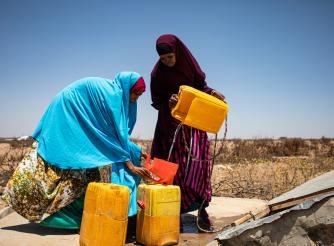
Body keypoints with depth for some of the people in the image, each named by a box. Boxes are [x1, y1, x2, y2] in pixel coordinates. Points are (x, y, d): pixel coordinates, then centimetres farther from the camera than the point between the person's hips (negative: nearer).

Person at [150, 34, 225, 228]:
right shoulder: (157, 74, -4)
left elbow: (201, 85, 10)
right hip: (170, 124, -1)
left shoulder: (189, 64, -1)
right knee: (175, 164, 0)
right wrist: (168, 103, -22)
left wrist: (211, 92, -11)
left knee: (196, 160, -9)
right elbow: (156, 102, -1)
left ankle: (201, 206, -4)